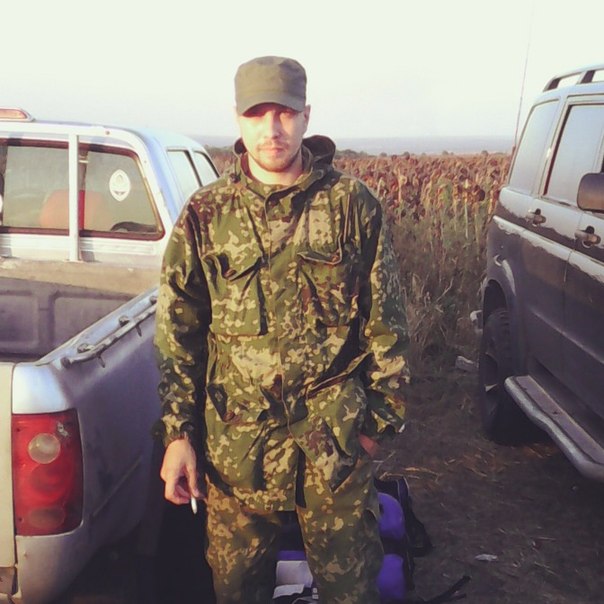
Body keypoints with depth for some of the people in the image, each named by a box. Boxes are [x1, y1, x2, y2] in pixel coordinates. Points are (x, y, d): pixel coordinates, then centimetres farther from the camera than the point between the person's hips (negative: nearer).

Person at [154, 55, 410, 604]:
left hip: (336, 438, -1)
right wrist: (177, 434, 0)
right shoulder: (206, 215, 1)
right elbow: (177, 333, 3)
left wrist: (382, 415, 3)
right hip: (234, 440, 1)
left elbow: (386, 320, 3)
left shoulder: (353, 205, -2)